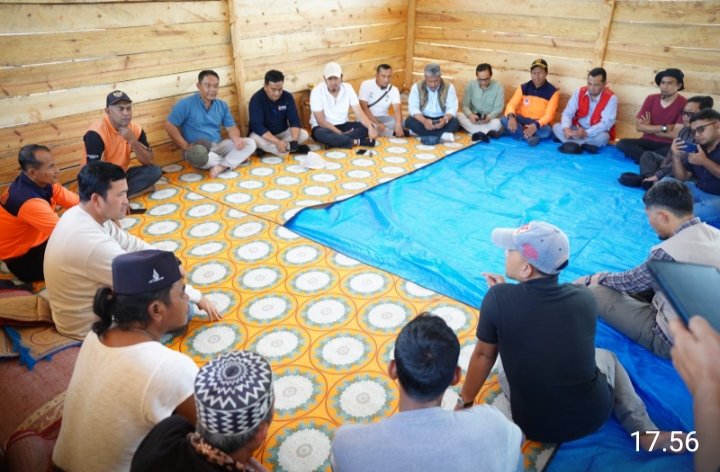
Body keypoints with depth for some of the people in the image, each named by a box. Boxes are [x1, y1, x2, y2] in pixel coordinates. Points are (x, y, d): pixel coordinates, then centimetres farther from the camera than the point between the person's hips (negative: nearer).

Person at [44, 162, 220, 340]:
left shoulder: (78, 214, -7)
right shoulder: (94, 245, -36)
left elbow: (128, 243, 5)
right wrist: (198, 297, -15)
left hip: (92, 303, 9)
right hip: (90, 327, -9)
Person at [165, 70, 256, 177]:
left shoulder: (222, 105, 8)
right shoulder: (186, 104, -7)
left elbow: (231, 127, 8)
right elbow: (170, 126, -7)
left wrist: (236, 139, -17)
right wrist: (186, 146, -15)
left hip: (218, 145, 5)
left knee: (250, 143, -12)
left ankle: (222, 166, -28)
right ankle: (236, 158, -15)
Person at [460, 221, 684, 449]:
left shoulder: (498, 297, -21)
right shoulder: (584, 298, -10)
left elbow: (483, 356, -8)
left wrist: (464, 402, 7)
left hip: (536, 427, -1)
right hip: (595, 415, 1)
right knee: (606, 356, 29)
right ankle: (646, 432, 16)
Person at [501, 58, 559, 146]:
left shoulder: (553, 92, -8)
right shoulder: (523, 87, 0)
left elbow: (549, 115, -15)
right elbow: (511, 104, -9)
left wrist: (536, 125, -36)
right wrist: (511, 117, -34)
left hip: (540, 123, -2)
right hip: (522, 120, 2)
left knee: (547, 131, -37)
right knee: (504, 119, -28)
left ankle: (519, 131, -23)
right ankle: (529, 136, -28)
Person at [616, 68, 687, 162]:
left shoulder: (683, 104, -10)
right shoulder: (651, 99, 2)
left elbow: (677, 134, -14)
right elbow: (639, 126, -5)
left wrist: (650, 129, -5)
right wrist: (664, 128, -13)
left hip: (668, 145, -4)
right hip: (648, 141, 4)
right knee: (622, 143, -24)